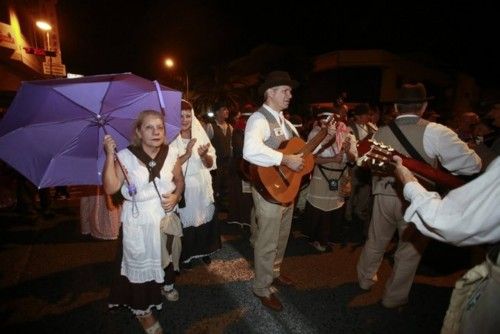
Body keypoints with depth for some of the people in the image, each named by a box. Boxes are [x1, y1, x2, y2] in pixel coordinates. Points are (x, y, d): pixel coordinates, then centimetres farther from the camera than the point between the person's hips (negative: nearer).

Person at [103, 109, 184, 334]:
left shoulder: (170, 152, -2)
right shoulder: (125, 156, -11)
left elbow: (180, 180, 9)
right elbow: (110, 188, -18)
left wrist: (176, 196, -11)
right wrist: (110, 156, -24)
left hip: (166, 217, 3)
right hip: (138, 221, -2)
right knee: (140, 264, 8)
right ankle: (142, 310, 30)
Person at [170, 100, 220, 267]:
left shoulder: (199, 133, 2)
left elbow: (211, 164, 0)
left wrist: (204, 155, -21)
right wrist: (187, 154, -28)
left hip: (202, 186, 4)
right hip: (182, 188, -3)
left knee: (204, 218, 14)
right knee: (185, 220, 8)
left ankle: (203, 250, 37)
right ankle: (185, 255, 31)